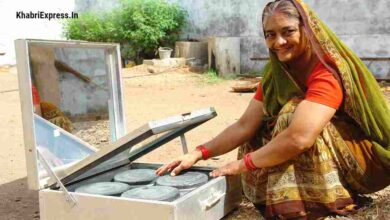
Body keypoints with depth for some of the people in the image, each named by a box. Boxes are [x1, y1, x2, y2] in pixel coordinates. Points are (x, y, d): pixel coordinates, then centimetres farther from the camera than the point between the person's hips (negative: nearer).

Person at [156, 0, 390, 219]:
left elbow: (299, 138, -39)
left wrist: (242, 164, -26)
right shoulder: (278, 73, -4)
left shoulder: (328, 71, -27)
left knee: (294, 112, -28)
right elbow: (245, 126, -5)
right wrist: (199, 154, -18)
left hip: (362, 157, -7)